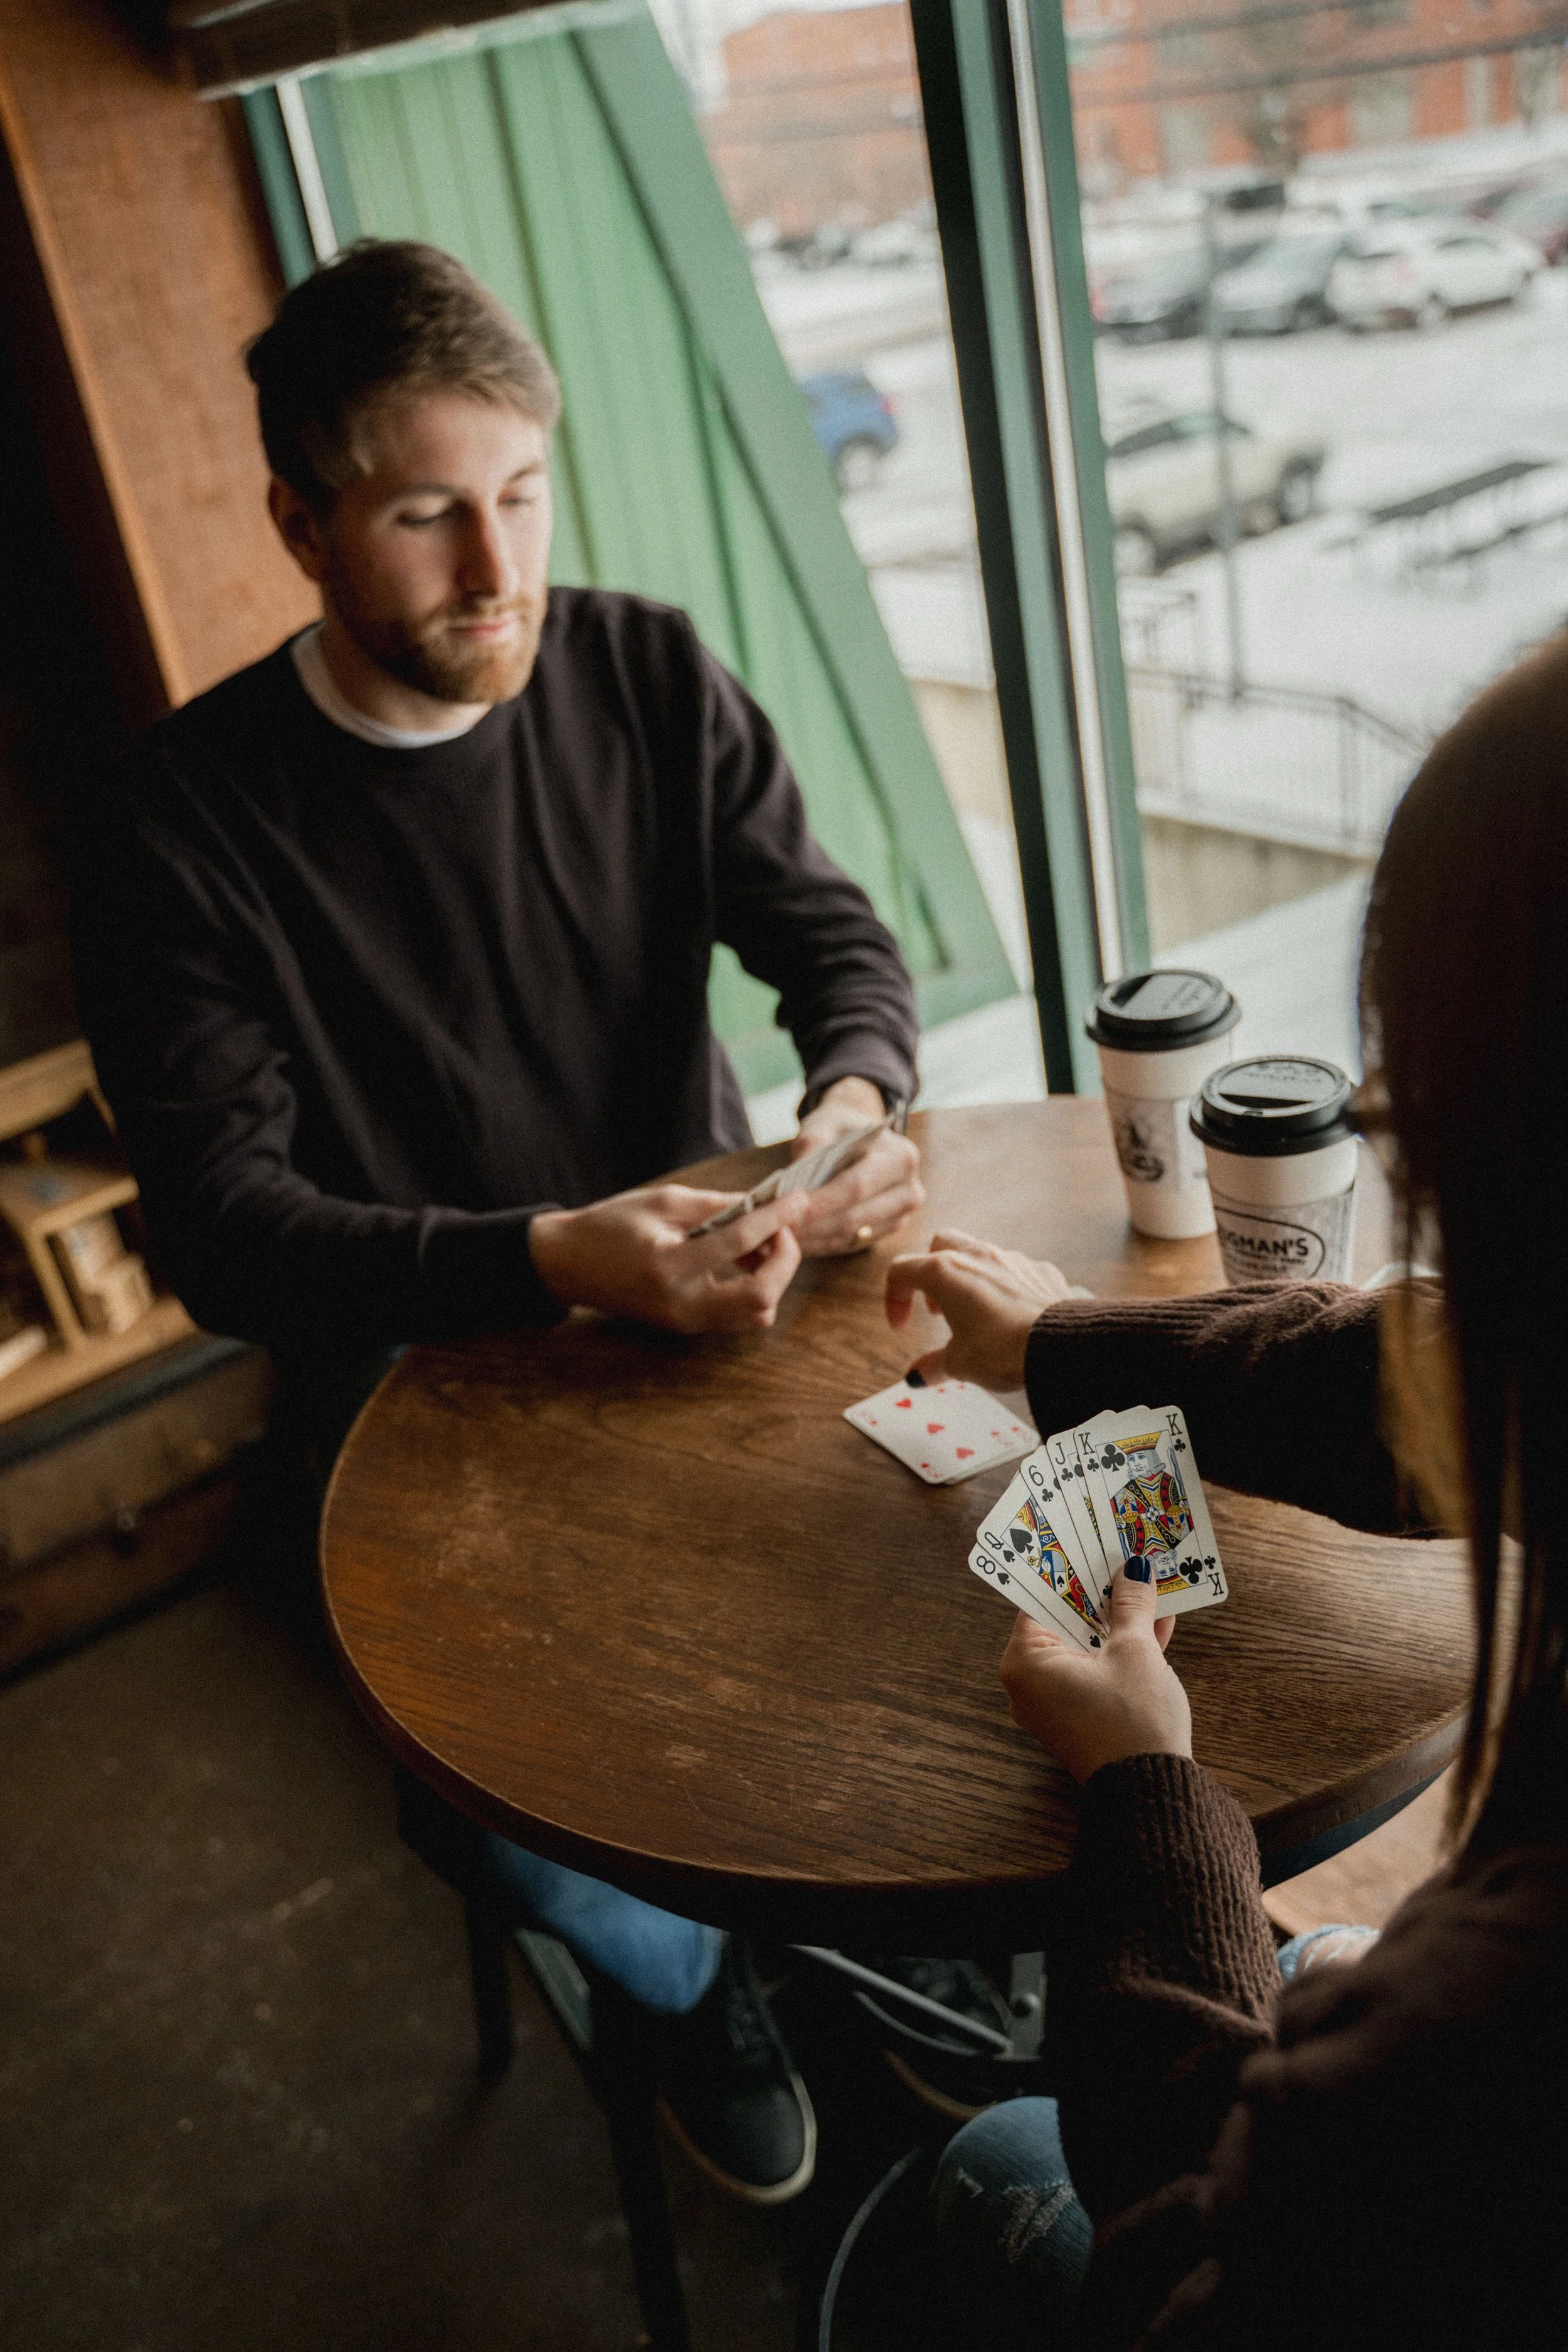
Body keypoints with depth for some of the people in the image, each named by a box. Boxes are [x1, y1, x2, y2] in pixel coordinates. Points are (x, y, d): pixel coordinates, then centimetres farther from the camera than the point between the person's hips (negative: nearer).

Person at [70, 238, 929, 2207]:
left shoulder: (648, 679, -1)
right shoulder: (184, 824, -11)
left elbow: (835, 934, 2)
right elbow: (220, 1226, -16)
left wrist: (855, 1100, -22)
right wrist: (552, 1261, -32)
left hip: (710, 1289, 4)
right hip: (424, 1384, -3)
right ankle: (692, 1981, 15)